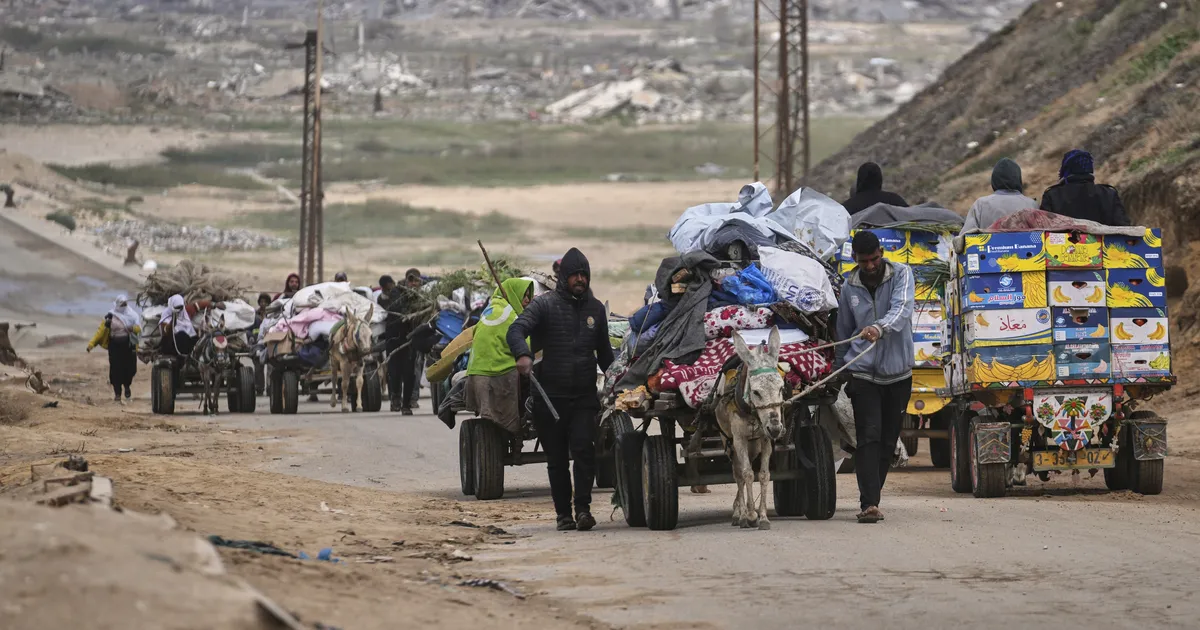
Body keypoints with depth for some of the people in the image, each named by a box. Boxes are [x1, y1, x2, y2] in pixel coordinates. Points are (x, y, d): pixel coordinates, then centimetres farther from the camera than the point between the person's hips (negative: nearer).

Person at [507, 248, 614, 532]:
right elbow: (516, 330, -17)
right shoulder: (545, 304, -2)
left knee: (584, 449, -16)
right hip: (550, 397, -2)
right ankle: (564, 514, 12)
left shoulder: (596, 308, 14)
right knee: (557, 458, 4)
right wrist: (523, 354, -37)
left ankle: (583, 508, -15)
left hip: (585, 395, 2)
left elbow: (604, 351, 26)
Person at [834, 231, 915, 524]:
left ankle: (872, 497, 21)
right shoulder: (849, 287, 4)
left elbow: (902, 309, -22)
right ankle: (869, 503, -20)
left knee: (888, 439, 7)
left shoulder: (901, 274, -3)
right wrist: (838, 368, 18)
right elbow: (843, 331, 15)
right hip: (863, 371, 0)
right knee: (869, 436, -13)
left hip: (898, 371, 0)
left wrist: (880, 327, -42)